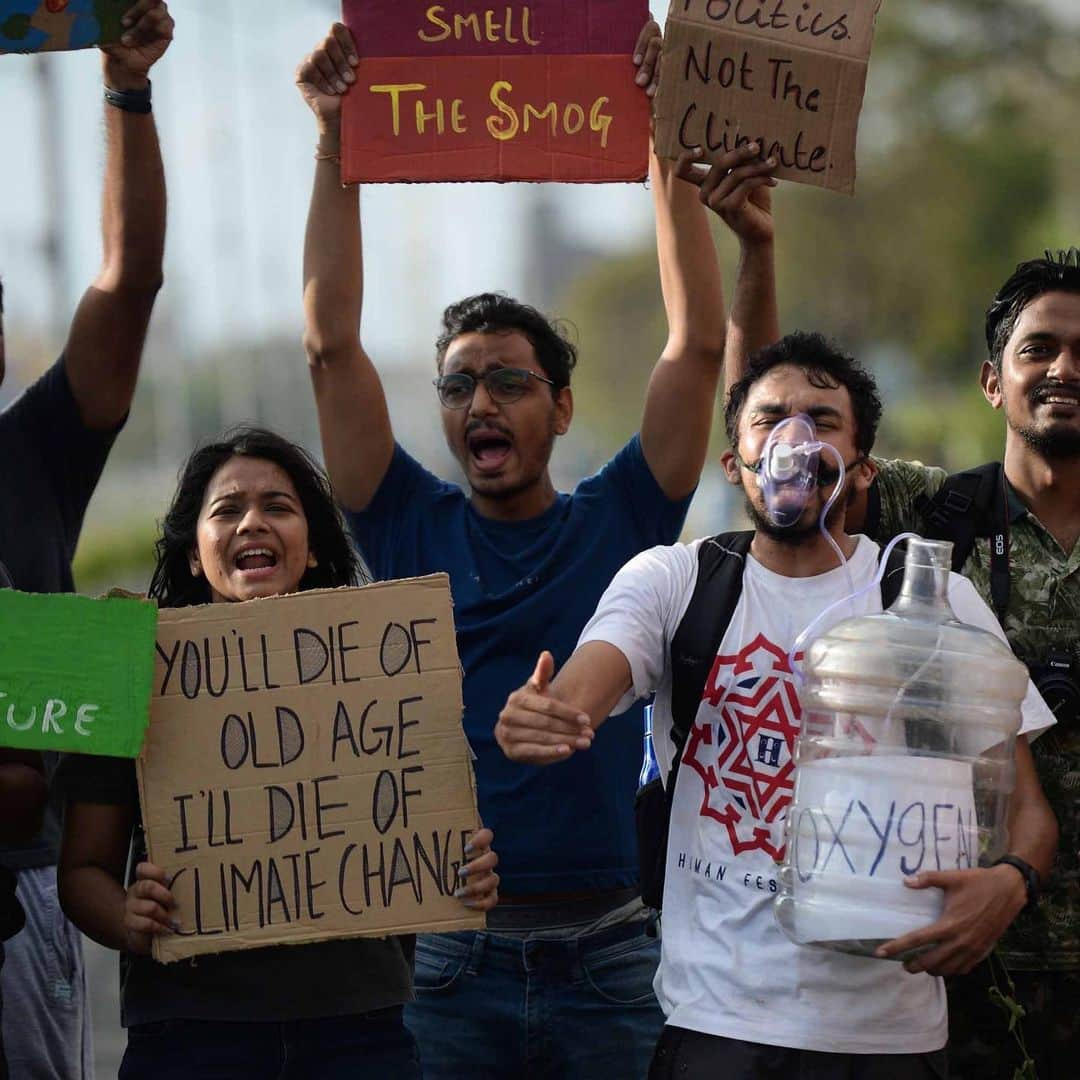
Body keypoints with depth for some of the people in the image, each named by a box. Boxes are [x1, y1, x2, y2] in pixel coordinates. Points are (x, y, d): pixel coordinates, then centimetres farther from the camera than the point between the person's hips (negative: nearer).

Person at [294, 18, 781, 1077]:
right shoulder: (411, 527, 6)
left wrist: (670, 148, -4)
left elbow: (698, 345, 0)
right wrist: (335, 145, -4)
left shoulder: (618, 521, 7)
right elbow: (332, 347, 1)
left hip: (604, 957, 0)